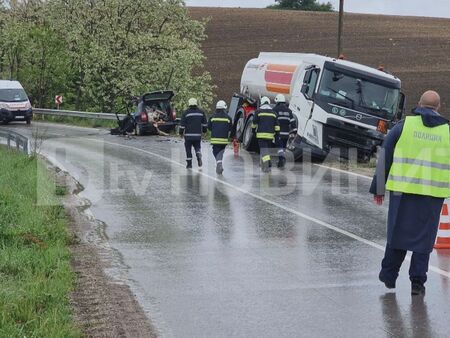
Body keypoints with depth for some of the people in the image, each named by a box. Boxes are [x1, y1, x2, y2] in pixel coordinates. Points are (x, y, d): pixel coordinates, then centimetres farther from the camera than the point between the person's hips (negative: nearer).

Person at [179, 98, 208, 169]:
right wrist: (204, 130, 25)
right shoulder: (201, 112, 4)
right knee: (197, 147, 15)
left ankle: (189, 164, 8)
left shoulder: (186, 113, -6)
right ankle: (199, 156, -15)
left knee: (188, 149, 7)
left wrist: (181, 132, 7)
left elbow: (182, 124, -4)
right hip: (198, 134, 3)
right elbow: (205, 123, 11)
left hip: (188, 134, -2)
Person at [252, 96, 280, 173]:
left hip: (261, 134, -4)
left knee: (263, 150, -9)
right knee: (267, 150, 17)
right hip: (270, 135, 4)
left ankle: (267, 167, -24)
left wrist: (254, 129, 22)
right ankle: (264, 166, 23)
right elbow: (276, 126, 9)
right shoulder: (273, 112, 11)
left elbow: (255, 122, 3)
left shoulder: (258, 111, 0)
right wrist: (277, 136, 12)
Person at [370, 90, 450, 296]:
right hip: (433, 194, 0)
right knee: (424, 236, 7)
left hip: (403, 190, 0)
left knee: (398, 231, 13)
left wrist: (378, 188, 6)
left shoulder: (404, 126, 0)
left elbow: (385, 158, 1)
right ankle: (417, 281, 3)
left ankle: (389, 276, 21)